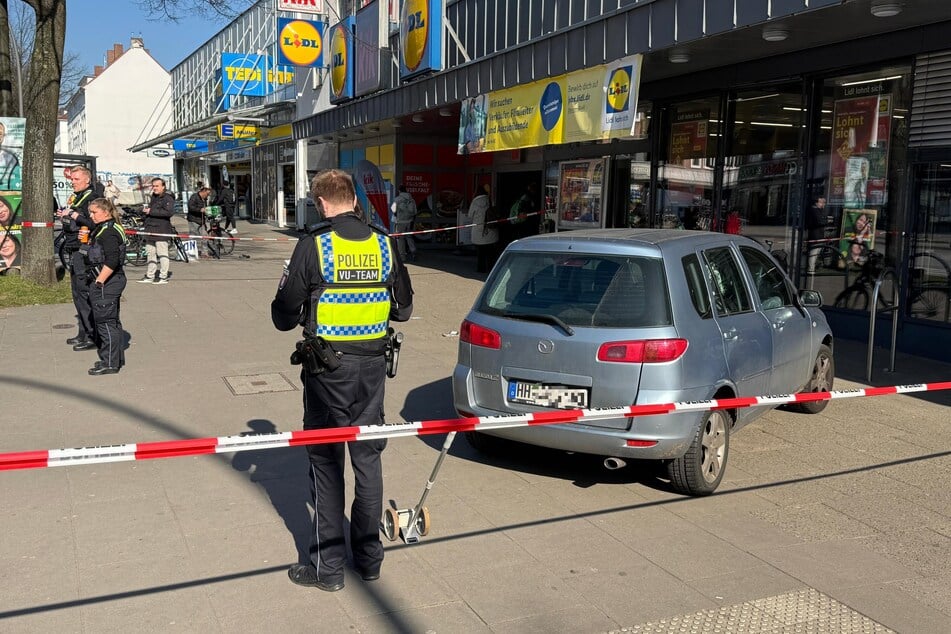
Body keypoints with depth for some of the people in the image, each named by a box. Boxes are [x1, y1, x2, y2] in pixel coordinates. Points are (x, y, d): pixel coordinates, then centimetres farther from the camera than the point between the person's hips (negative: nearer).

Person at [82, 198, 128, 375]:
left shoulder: (109, 232, -17)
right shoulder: (101, 229, 17)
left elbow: (111, 262, -25)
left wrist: (99, 281, -23)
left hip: (106, 283, -11)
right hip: (108, 283, 11)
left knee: (106, 322, -5)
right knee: (112, 322, 16)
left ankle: (110, 363, 0)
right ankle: (116, 359, 26)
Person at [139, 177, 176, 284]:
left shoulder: (168, 198, -7)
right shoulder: (153, 197, 21)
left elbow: (169, 212, -23)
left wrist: (151, 211, -18)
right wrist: (145, 210, 16)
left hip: (162, 231, -9)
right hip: (151, 230, 9)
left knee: (162, 254, -7)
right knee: (150, 253, 12)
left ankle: (163, 277, -2)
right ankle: (150, 276, 20)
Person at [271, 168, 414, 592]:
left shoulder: (313, 247, -12)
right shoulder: (385, 244, 0)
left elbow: (283, 317, -7)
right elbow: (403, 309, 8)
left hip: (327, 367, -4)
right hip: (372, 366, 4)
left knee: (326, 463, 7)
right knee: (368, 458, 14)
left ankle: (328, 566, 14)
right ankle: (369, 558, 26)